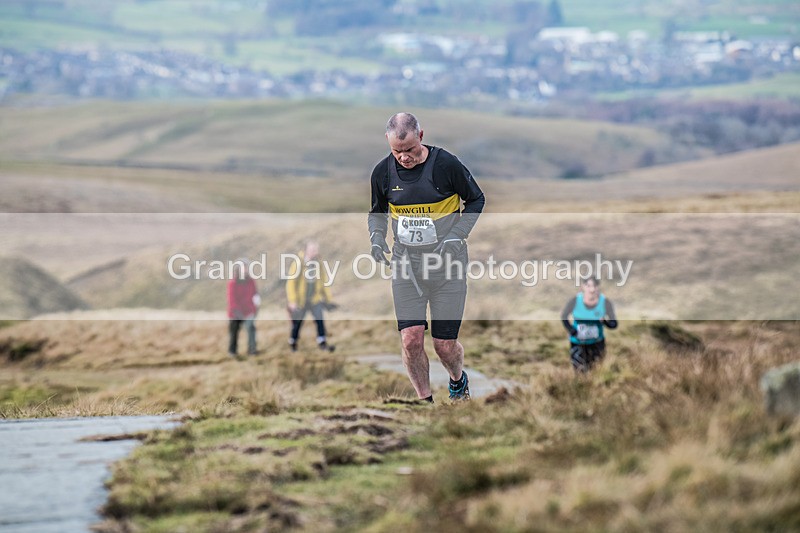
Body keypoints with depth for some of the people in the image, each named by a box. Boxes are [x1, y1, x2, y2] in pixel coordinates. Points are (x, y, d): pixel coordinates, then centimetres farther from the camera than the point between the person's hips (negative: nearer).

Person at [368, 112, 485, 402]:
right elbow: (377, 212, 16)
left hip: (447, 262, -2)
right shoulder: (383, 171, -2)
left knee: (445, 345, 0)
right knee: (411, 339, -11)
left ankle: (458, 380, 35)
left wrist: (457, 235, -11)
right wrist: (376, 236, -5)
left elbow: (476, 200, 2)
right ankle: (425, 401, 10)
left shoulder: (446, 164, -12)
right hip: (406, 263, 2)